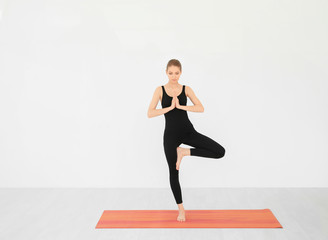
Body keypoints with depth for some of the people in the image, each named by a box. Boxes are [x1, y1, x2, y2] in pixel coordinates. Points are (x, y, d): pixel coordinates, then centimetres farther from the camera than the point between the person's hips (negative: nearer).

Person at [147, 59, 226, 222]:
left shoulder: (186, 89, 4)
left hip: (187, 130, 2)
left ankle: (184, 152, 0)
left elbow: (201, 108, -9)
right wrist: (170, 107, -17)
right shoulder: (160, 90, 1)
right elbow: (150, 113, -10)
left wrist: (180, 106, -18)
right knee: (173, 172, 6)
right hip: (171, 133, -1)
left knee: (220, 152, -13)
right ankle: (181, 209, 24)